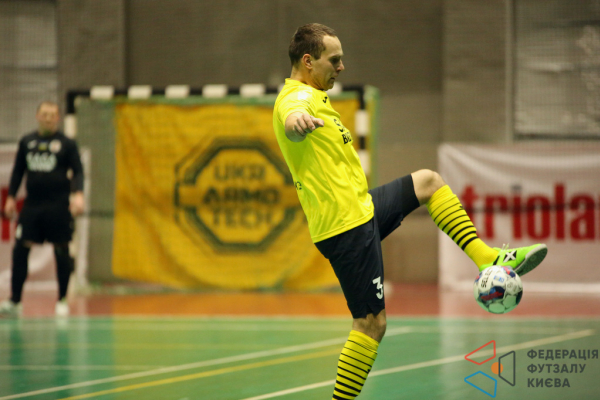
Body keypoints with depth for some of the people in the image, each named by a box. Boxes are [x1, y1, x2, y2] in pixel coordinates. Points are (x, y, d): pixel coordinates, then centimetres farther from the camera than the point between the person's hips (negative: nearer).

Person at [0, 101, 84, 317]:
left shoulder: (67, 144, 2)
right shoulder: (27, 142, 10)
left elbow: (78, 171, -2)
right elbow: (18, 171, 16)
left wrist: (78, 194, -17)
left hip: (58, 206, -3)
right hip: (32, 205, 3)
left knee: (61, 251, 1)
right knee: (20, 249, -4)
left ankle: (62, 301, 12)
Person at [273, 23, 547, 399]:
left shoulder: (312, 97, 17)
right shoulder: (298, 97, -16)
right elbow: (290, 119, -45)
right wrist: (298, 121, -70)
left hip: (361, 207, 10)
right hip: (348, 224, -10)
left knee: (428, 181, 22)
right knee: (372, 324, -11)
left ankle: (487, 258, 16)